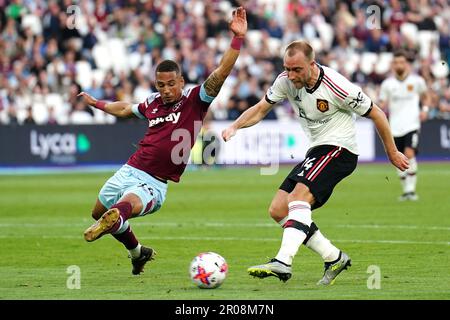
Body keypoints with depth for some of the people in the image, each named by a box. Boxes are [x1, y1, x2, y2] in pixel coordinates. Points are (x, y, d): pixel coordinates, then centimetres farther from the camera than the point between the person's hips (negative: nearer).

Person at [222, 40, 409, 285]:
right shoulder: (286, 80, -4)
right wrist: (235, 126, -14)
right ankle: (334, 258, 5)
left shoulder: (336, 87, -21)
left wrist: (392, 152, 1)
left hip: (339, 148, -8)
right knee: (278, 210, -1)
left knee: (300, 195, -30)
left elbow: (376, 114, -9)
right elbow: (261, 109, 7)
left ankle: (283, 262, -41)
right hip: (316, 150, 8)